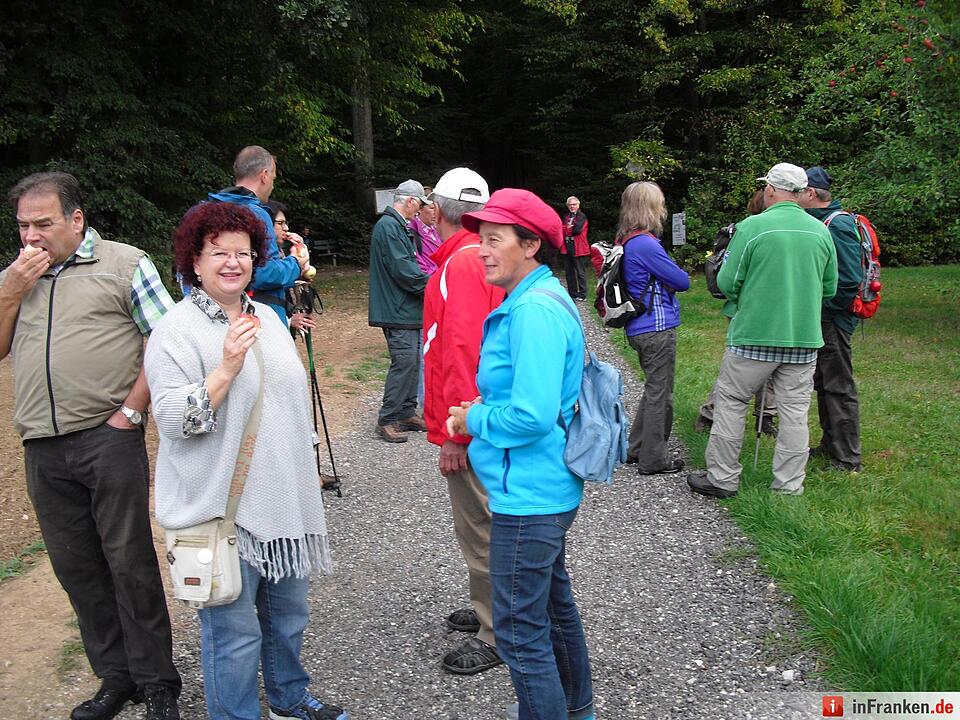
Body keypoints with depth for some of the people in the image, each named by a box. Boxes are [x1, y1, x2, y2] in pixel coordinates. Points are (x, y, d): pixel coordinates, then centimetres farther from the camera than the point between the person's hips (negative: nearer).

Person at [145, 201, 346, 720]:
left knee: (288, 611, 20)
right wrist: (227, 368, -28)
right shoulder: (176, 331, -11)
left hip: (285, 499, 7)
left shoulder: (267, 317, 11)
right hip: (224, 505, -7)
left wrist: (305, 473, 22)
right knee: (234, 629, 1)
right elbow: (173, 419, -18)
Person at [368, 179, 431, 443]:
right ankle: (387, 420, -4)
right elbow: (402, 269, -21)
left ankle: (406, 412, 23)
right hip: (398, 310, -11)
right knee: (405, 361, -11)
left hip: (408, 309, 11)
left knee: (411, 361, 14)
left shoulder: (398, 226, 18)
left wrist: (428, 282, 10)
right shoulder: (388, 226, -15)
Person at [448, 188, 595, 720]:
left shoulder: (534, 310, -23)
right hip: (547, 488, 11)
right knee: (554, 601, 27)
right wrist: (480, 411, 9)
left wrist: (474, 420, -12)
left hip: (528, 496, -11)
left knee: (521, 633, 0)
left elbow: (533, 415, -29)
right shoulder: (536, 299, 9)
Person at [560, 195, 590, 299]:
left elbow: (577, 229, -18)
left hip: (578, 249, -7)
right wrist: (569, 228, -11)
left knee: (580, 273, -2)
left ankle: (582, 295, 2)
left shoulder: (582, 217, -5)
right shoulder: (565, 216, 15)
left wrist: (566, 228, -3)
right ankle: (572, 294, 19)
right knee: (569, 272, 11)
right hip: (567, 248, 7)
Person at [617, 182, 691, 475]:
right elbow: (682, 281, -14)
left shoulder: (628, 242, 10)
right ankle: (654, 459, 13)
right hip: (657, 328, -10)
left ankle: (637, 448, 30)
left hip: (640, 328, 10)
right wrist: (676, 278, 6)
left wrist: (666, 281, -3)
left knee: (654, 389, 22)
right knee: (660, 394, 2)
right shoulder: (645, 244, -20)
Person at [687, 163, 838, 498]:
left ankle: (722, 478, 15)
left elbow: (727, 283, -8)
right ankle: (789, 486, 17)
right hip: (805, 337, 4)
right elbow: (829, 288, 11)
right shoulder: (821, 231, 3)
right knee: (795, 411, 9)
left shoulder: (752, 227, -11)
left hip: (754, 335, -4)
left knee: (730, 401, 9)